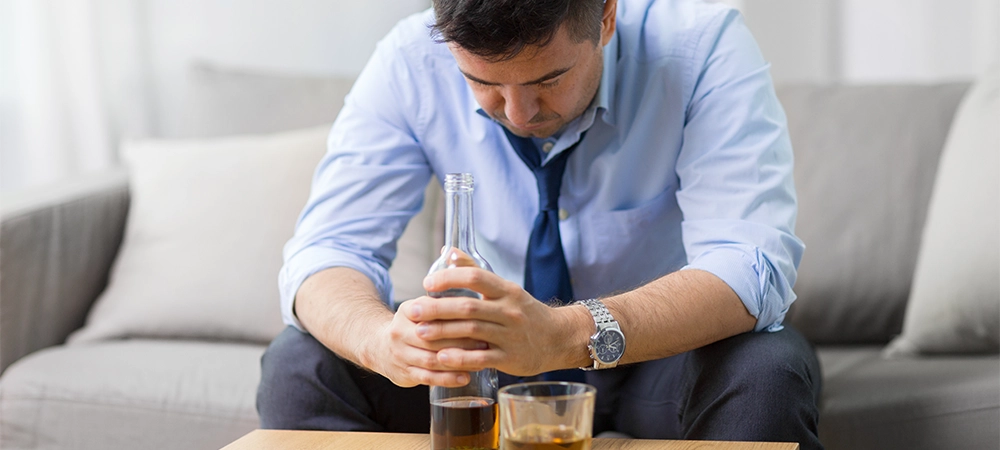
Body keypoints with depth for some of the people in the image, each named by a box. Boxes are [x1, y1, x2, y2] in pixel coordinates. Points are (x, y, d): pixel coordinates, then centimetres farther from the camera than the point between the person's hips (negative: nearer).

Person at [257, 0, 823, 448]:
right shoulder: (412, 62, -18)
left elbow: (752, 268, -35)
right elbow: (327, 249, -20)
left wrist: (569, 335, -53)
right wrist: (381, 340, -45)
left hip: (666, 354, -2)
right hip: (497, 355, 2)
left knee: (769, 368, -34)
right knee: (298, 364, -21)